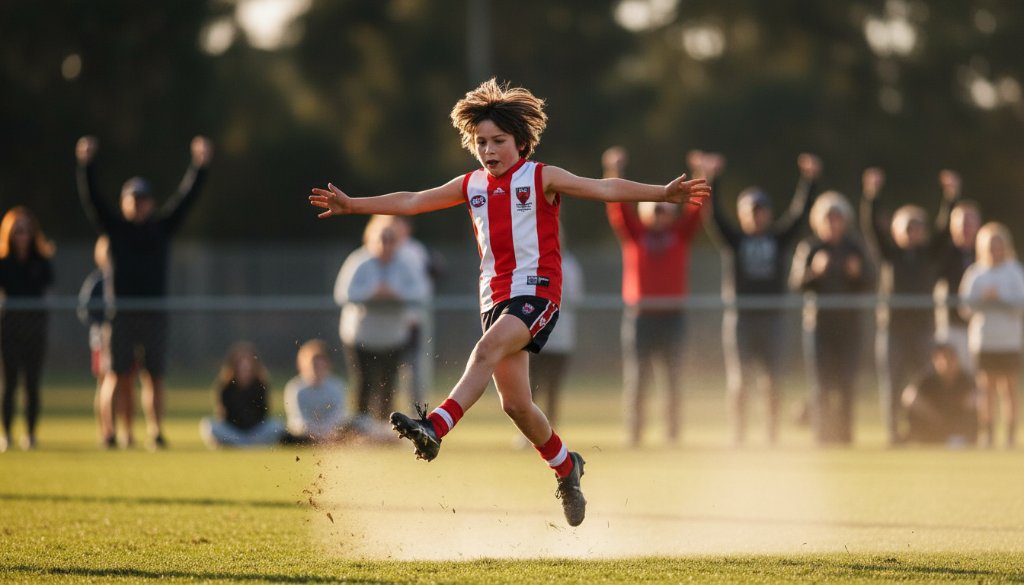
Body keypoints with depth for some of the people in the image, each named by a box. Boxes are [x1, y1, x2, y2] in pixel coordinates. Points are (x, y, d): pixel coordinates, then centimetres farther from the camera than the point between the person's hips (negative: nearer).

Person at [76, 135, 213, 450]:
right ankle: (123, 433, -2)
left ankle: (155, 433, 2)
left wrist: (200, 166, -3)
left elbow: (186, 198, 6)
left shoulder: (162, 227, 11)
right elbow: (91, 199, -2)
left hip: (154, 313, 1)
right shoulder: (114, 228, 7)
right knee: (119, 375, -4)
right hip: (120, 313, -1)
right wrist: (86, 165, -15)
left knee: (154, 376, 1)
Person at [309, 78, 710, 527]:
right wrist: (353, 205, 17)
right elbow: (412, 202, 20)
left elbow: (605, 189, -9)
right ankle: (566, 467, 26)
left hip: (536, 290, -6)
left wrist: (662, 193, -20)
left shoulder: (541, 178, -1)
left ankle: (435, 428, -46)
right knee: (515, 404, 5)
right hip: (495, 297, 6)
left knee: (487, 350, -31)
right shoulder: (471, 186, 14)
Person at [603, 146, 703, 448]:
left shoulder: (680, 234, 10)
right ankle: (633, 433, 3)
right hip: (639, 315, -1)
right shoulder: (634, 234, 7)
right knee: (636, 376, -1)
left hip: (672, 314, 1)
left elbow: (696, 208, 1)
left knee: (674, 377, 3)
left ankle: (672, 434, 9)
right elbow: (618, 206, -3)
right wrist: (614, 174, -16)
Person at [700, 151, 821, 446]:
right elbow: (714, 214, -7)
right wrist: (711, 179, -20)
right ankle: (738, 438, 3)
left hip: (772, 316, 2)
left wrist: (809, 180, -9)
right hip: (739, 316, -2)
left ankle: (773, 439, 7)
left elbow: (799, 212, 2)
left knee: (773, 382, 2)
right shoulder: (732, 239, 5)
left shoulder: (779, 238, 10)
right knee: (738, 381, -2)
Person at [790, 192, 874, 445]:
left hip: (849, 322, 2)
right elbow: (795, 281, -8)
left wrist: (857, 272, -16)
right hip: (818, 322, -2)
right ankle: (821, 436, -1)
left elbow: (868, 284, 4)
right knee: (821, 384, -4)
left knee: (846, 383, 2)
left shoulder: (854, 248, 8)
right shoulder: (808, 248, 2)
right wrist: (814, 270, -25)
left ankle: (844, 436, 8)